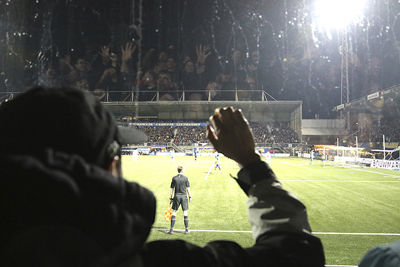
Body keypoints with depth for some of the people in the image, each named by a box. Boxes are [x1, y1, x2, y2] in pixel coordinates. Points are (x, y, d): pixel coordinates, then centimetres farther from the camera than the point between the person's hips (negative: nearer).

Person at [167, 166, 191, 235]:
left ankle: (171, 229, 5)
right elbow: (188, 188, -1)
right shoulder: (185, 178, -3)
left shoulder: (174, 178, -2)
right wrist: (190, 196, 8)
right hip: (184, 196, 0)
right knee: (185, 212, 6)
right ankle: (186, 229, 9)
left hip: (177, 196, 0)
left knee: (174, 212, 6)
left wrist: (171, 197, 7)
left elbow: (172, 189, 0)